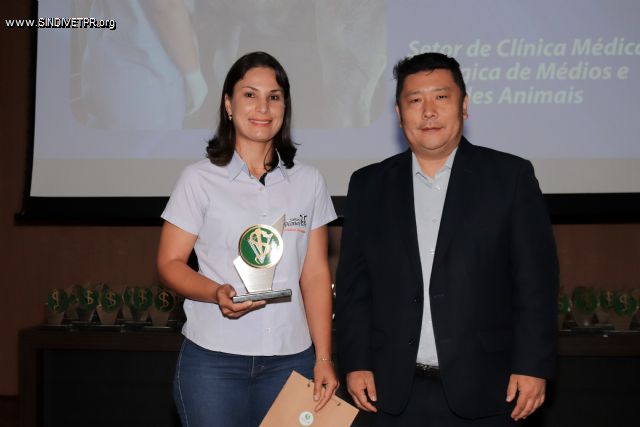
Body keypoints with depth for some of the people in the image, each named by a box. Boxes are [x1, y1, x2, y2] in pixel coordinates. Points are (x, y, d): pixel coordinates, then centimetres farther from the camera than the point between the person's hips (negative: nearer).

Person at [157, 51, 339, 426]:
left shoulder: (309, 182, 7)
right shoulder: (200, 179, 0)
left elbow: (315, 274, 6)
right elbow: (170, 263, 0)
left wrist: (324, 359, 0)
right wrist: (218, 293, -19)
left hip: (291, 358, 2)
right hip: (213, 357, -2)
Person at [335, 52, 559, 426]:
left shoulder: (511, 177, 0)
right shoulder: (369, 186, 7)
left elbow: (536, 280, -3)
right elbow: (354, 283, 7)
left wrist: (533, 366, -8)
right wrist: (356, 363, 1)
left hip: (481, 392, -2)